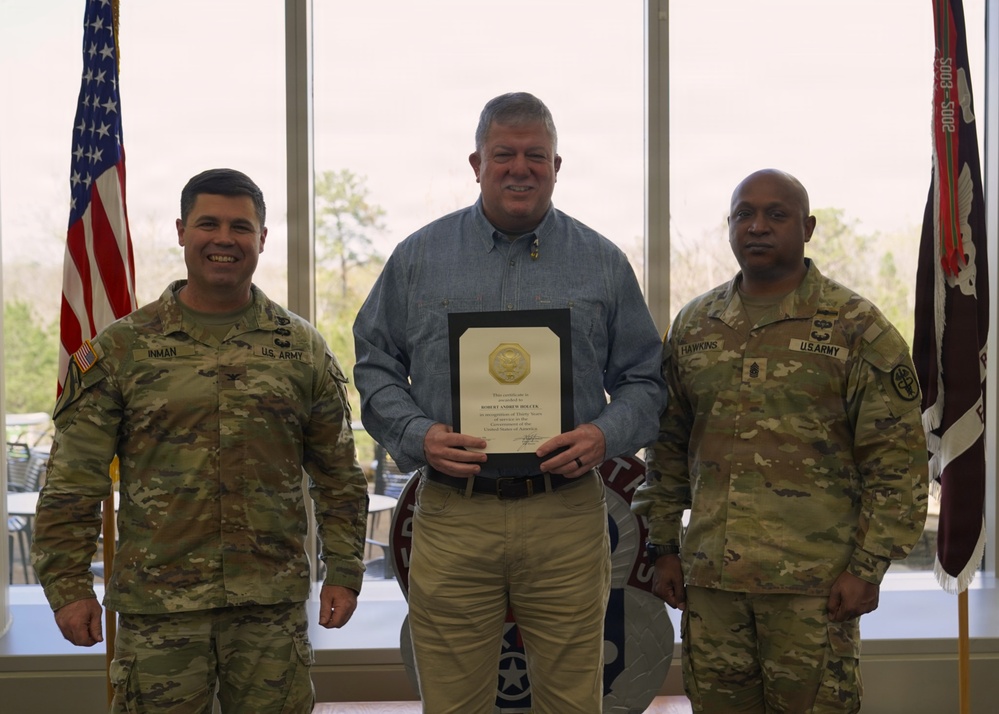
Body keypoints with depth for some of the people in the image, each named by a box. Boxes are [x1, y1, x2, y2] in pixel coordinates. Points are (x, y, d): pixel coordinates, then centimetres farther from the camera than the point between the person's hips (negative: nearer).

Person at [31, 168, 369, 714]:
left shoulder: (303, 349, 7)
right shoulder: (122, 347, 2)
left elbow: (338, 477, 11)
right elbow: (73, 479, 0)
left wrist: (343, 571, 5)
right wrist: (68, 586, -5)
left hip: (274, 607, 1)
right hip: (156, 609, -1)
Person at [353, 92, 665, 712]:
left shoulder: (604, 263, 7)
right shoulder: (418, 258, 8)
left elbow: (643, 380, 10)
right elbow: (376, 366, 10)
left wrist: (606, 436, -10)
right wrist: (418, 435, -8)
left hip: (567, 517, 0)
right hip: (451, 517, 0)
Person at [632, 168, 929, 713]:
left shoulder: (856, 328, -2)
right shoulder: (692, 326, 11)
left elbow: (898, 460, -4)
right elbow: (667, 448, 16)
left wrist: (868, 566, -9)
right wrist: (664, 547, 11)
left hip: (814, 584, -4)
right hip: (709, 578, 4)